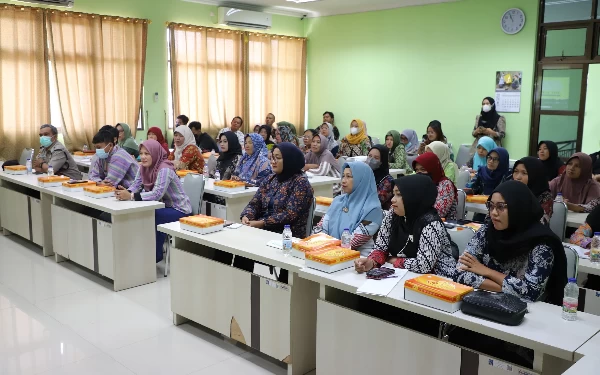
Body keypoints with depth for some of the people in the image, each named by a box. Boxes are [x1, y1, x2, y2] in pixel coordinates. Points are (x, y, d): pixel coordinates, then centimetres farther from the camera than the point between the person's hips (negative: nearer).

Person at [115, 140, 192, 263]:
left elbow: (157, 194, -34)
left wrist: (131, 196, -40)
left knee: (151, 217, -28)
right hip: (165, 206, 8)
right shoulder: (144, 167, 0)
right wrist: (126, 192, -30)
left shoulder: (164, 169, -25)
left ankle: (156, 254, -8)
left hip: (179, 210, -8)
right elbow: (136, 186, -6)